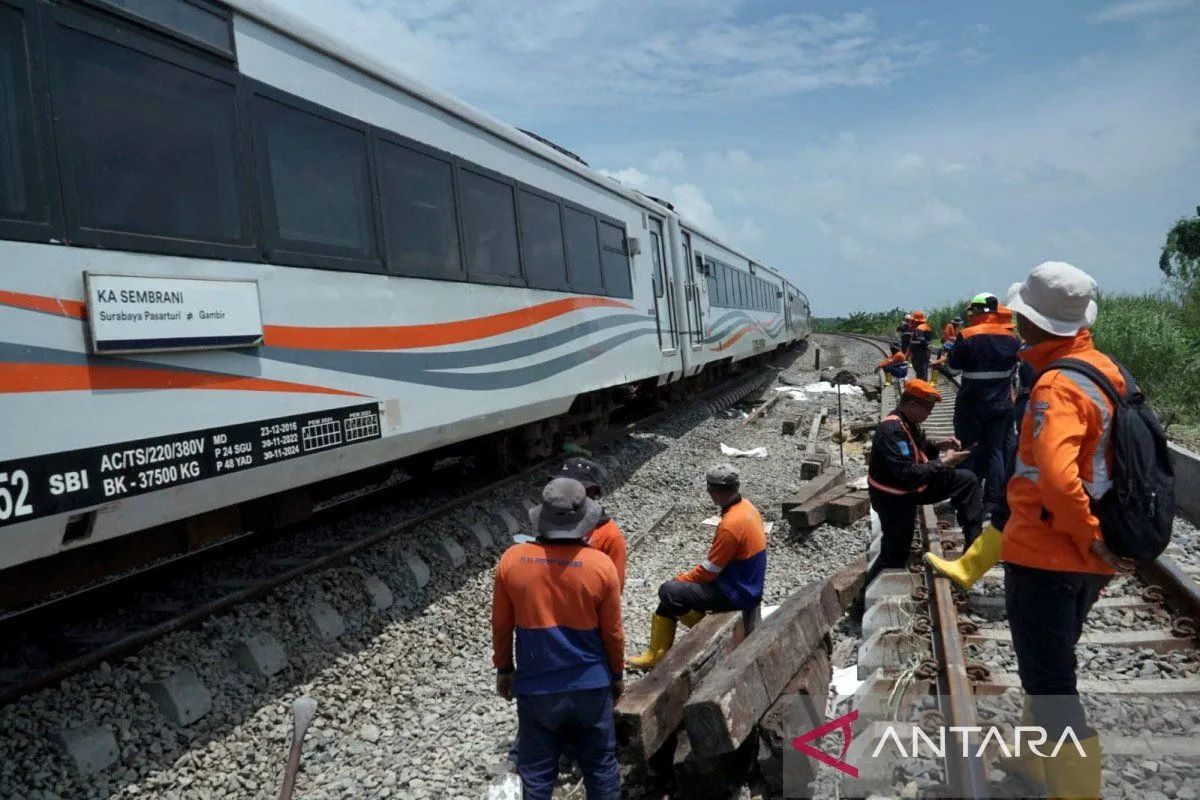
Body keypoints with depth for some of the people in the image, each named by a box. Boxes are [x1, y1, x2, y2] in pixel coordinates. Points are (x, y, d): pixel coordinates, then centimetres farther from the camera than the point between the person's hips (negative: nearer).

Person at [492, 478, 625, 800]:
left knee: (536, 771, 15)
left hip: (535, 686, 1)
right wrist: (617, 674, 12)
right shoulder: (601, 565, -15)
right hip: (590, 685, 0)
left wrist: (503, 668, 14)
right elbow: (612, 632, -5)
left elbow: (501, 625, -1)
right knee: (601, 765, 17)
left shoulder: (511, 560, -12)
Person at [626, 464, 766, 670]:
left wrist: (680, 579, -3)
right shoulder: (746, 506, 2)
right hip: (746, 583, 10)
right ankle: (657, 654, 14)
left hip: (737, 594, -10)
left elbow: (709, 571, -20)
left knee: (668, 592, -12)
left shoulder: (730, 525, -28)